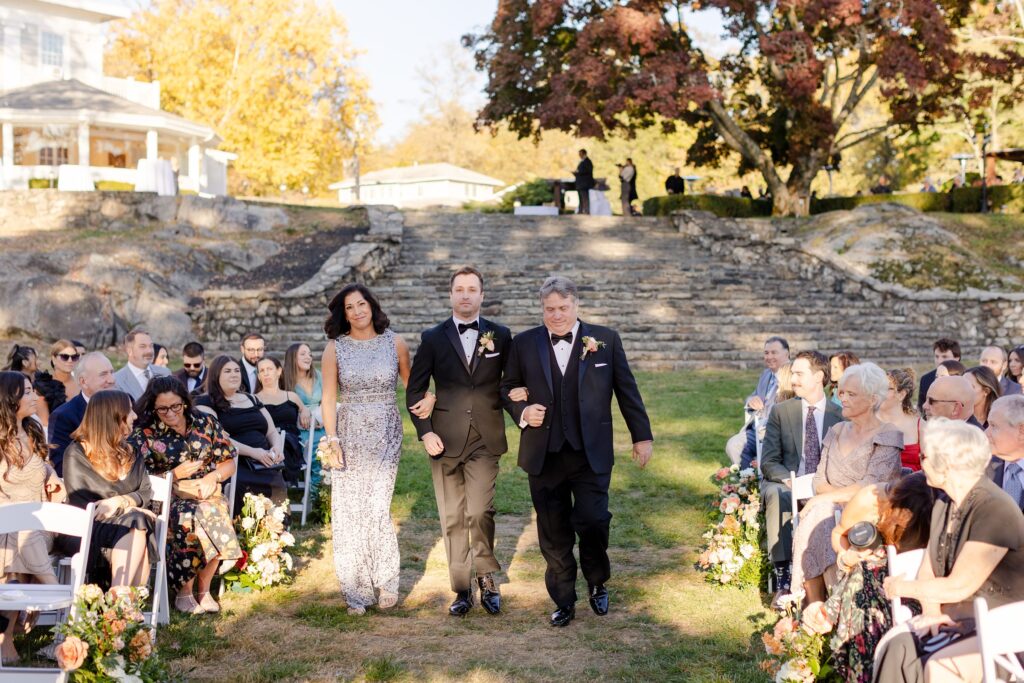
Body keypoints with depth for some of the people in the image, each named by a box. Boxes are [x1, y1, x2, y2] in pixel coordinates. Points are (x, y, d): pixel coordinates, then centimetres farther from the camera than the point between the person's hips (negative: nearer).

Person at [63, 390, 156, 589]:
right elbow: (79, 505, -9)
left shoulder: (130, 451, 16)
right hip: (90, 529, -4)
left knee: (138, 525, -33)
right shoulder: (77, 453, -2)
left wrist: (119, 501, -14)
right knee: (136, 523, -34)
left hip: (130, 524, 4)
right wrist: (129, 507, -13)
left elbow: (146, 493, 8)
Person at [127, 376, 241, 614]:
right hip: (167, 499, -2)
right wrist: (176, 474, -11)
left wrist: (213, 477, -8)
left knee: (211, 514, -35)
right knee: (187, 518, -37)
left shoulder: (205, 423, 10)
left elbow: (229, 461, 13)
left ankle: (203, 588, -16)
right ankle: (184, 591, -17)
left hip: (207, 495, 2)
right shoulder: (145, 433, 2)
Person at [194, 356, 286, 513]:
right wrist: (252, 451, -16)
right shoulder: (206, 402, 8)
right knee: (245, 488, -38)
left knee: (278, 487, -31)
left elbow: (273, 432, 25)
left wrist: (278, 447, 0)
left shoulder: (252, 400, 26)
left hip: (263, 466, 4)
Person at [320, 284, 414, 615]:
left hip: (385, 436, -1)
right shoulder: (335, 348, 1)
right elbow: (329, 399, 0)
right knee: (348, 510, 2)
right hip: (349, 435, 1)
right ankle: (356, 591, 11)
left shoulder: (394, 343, 2)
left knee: (377, 508, -8)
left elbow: (412, 384, 14)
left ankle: (386, 584, 9)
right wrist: (332, 440, -7)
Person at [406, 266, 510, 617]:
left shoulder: (500, 335, 6)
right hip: (445, 440, 1)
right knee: (452, 519, 5)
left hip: (485, 440, -1)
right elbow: (415, 389, 5)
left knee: (479, 512, -13)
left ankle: (486, 577, 9)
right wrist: (425, 432, -4)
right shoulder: (433, 338, 4)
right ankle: (462, 589, 17)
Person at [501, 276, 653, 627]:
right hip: (545, 454, 2)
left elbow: (627, 390, 7)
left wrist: (642, 436, 7)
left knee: (592, 520, -10)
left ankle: (597, 583, 19)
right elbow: (508, 389, 13)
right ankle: (563, 602, 22)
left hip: (592, 453, -1)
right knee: (554, 533, 6)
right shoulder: (524, 344, 5)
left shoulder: (605, 340, 2)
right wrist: (522, 411, -7)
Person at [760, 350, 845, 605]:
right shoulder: (780, 411, 9)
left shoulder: (840, 415, 8)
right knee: (777, 495, -36)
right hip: (786, 483, 0)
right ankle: (782, 580, -38)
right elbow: (768, 462, 4)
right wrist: (789, 479, -18)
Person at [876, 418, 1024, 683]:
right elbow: (928, 570, 9)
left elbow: (959, 587, -23)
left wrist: (903, 587, -9)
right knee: (895, 648, -17)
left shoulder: (995, 511, -21)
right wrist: (931, 613, -10)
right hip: (955, 620, 8)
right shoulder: (945, 503, 8)